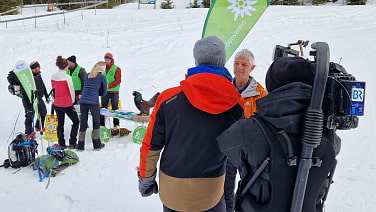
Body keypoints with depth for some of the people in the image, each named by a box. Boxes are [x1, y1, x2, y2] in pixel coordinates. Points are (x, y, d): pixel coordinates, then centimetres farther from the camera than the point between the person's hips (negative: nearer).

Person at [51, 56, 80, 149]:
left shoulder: (53, 77, 1)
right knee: (76, 121, 9)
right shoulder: (67, 77, -18)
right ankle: (72, 143, 5)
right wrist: (72, 101, 5)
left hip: (57, 104, 6)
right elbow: (71, 91, -12)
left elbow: (54, 89, 11)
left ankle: (61, 144, 17)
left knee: (60, 123, 14)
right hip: (67, 104, -6)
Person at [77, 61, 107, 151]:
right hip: (94, 102, -4)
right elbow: (104, 92, 7)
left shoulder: (87, 76, 15)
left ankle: (80, 145, 12)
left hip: (83, 101, 4)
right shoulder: (102, 77, 3)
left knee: (83, 123, 10)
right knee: (96, 122, 11)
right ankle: (97, 144, 14)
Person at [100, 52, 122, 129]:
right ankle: (101, 124, 14)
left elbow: (118, 81, -11)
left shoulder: (117, 69, -4)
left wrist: (109, 85, -21)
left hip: (114, 92, -4)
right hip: (104, 92, 5)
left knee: (115, 108, 1)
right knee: (103, 108, 7)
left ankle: (116, 124, 10)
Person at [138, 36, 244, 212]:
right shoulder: (236, 105, -11)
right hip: (211, 194, 0)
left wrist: (145, 179, 9)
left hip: (171, 191, 1)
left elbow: (151, 145, -6)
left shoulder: (168, 98, -14)